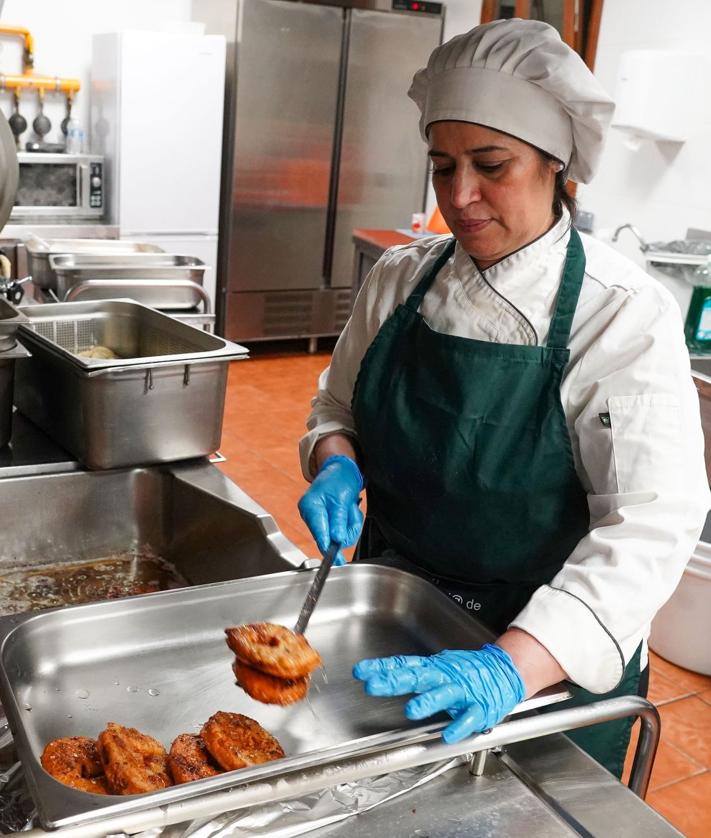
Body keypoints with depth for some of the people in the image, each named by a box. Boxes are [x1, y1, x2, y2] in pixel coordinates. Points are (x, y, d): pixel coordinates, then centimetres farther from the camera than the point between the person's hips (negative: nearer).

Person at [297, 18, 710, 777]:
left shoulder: (624, 315, -20)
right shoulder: (400, 278, -5)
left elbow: (648, 529, -27)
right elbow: (338, 408, 9)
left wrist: (509, 668, -40)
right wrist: (336, 465, -14)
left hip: (549, 666, -4)